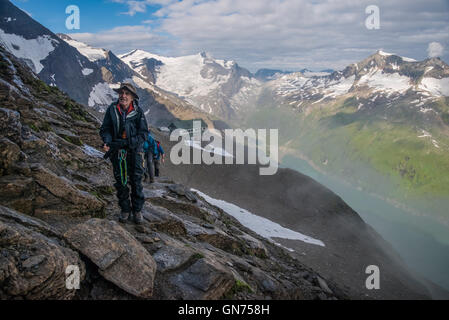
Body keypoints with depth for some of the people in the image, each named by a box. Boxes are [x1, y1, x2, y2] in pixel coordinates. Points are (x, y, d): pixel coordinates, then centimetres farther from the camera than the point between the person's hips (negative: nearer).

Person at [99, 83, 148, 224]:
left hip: (135, 150, -1)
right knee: (120, 181, 5)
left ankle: (137, 210, 15)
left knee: (136, 181, 1)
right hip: (117, 151, 1)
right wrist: (107, 142, -17)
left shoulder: (138, 112, -6)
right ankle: (125, 210, 19)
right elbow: (105, 129, 2)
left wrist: (129, 142, -20)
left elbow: (143, 133, -6)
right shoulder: (112, 109, -2)